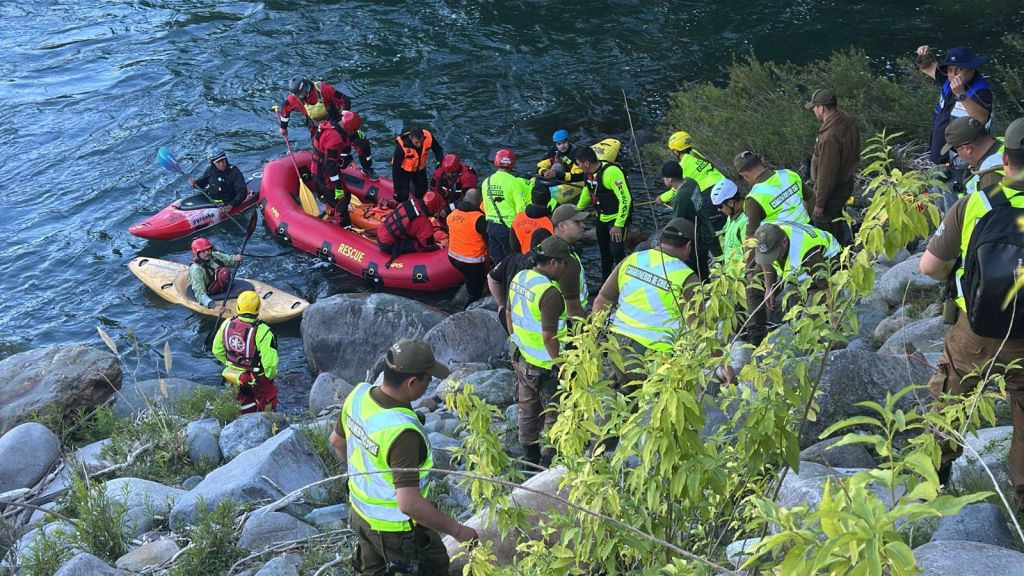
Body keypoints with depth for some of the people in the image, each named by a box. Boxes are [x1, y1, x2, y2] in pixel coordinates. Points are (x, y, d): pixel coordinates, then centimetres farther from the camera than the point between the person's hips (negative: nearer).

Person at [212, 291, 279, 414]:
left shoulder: (227, 324, -14)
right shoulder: (262, 332, -31)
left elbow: (217, 350, 1)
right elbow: (270, 362, -27)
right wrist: (269, 376, -6)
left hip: (235, 375, 5)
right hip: (257, 379, -5)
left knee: (246, 403, 29)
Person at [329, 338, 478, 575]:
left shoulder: (358, 395, -14)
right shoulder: (402, 432, -38)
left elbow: (337, 440, 6)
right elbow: (409, 503, -39)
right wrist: (456, 530, -27)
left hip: (360, 512, 7)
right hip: (395, 529, -7)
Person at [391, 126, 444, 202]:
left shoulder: (428, 136, -29)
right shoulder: (402, 145, -38)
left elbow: (438, 150, -8)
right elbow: (396, 167, -28)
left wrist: (440, 162, -27)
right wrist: (397, 189, -24)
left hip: (420, 168, 4)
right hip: (404, 169, -4)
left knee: (421, 194, 13)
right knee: (402, 197, -12)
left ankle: (411, 185, 47)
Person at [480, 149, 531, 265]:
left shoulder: (486, 182, 5)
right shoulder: (514, 182, -12)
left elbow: (485, 207, 12)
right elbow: (521, 208, -14)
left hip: (491, 226, 6)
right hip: (508, 226, -6)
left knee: (497, 262, 14)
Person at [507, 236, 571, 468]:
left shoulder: (519, 278, -2)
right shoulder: (550, 293, -27)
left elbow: (509, 313, 12)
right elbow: (549, 337, -27)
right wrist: (561, 365, -15)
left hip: (522, 359, 8)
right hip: (545, 366, -8)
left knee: (527, 410, 21)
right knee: (554, 414, 10)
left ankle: (529, 456, 35)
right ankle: (549, 461, 19)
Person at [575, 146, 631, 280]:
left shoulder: (611, 172, -28)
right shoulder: (589, 173, -3)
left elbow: (625, 199, -29)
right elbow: (587, 191, 18)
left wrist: (618, 225, -28)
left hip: (617, 218, -8)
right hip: (602, 218, 8)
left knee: (616, 251, -20)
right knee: (604, 251, 16)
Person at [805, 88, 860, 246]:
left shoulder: (829, 137, -34)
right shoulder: (848, 119, -5)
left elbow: (826, 173, -28)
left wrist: (819, 204, -18)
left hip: (832, 190, -9)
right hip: (847, 182, 9)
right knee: (838, 219, 29)